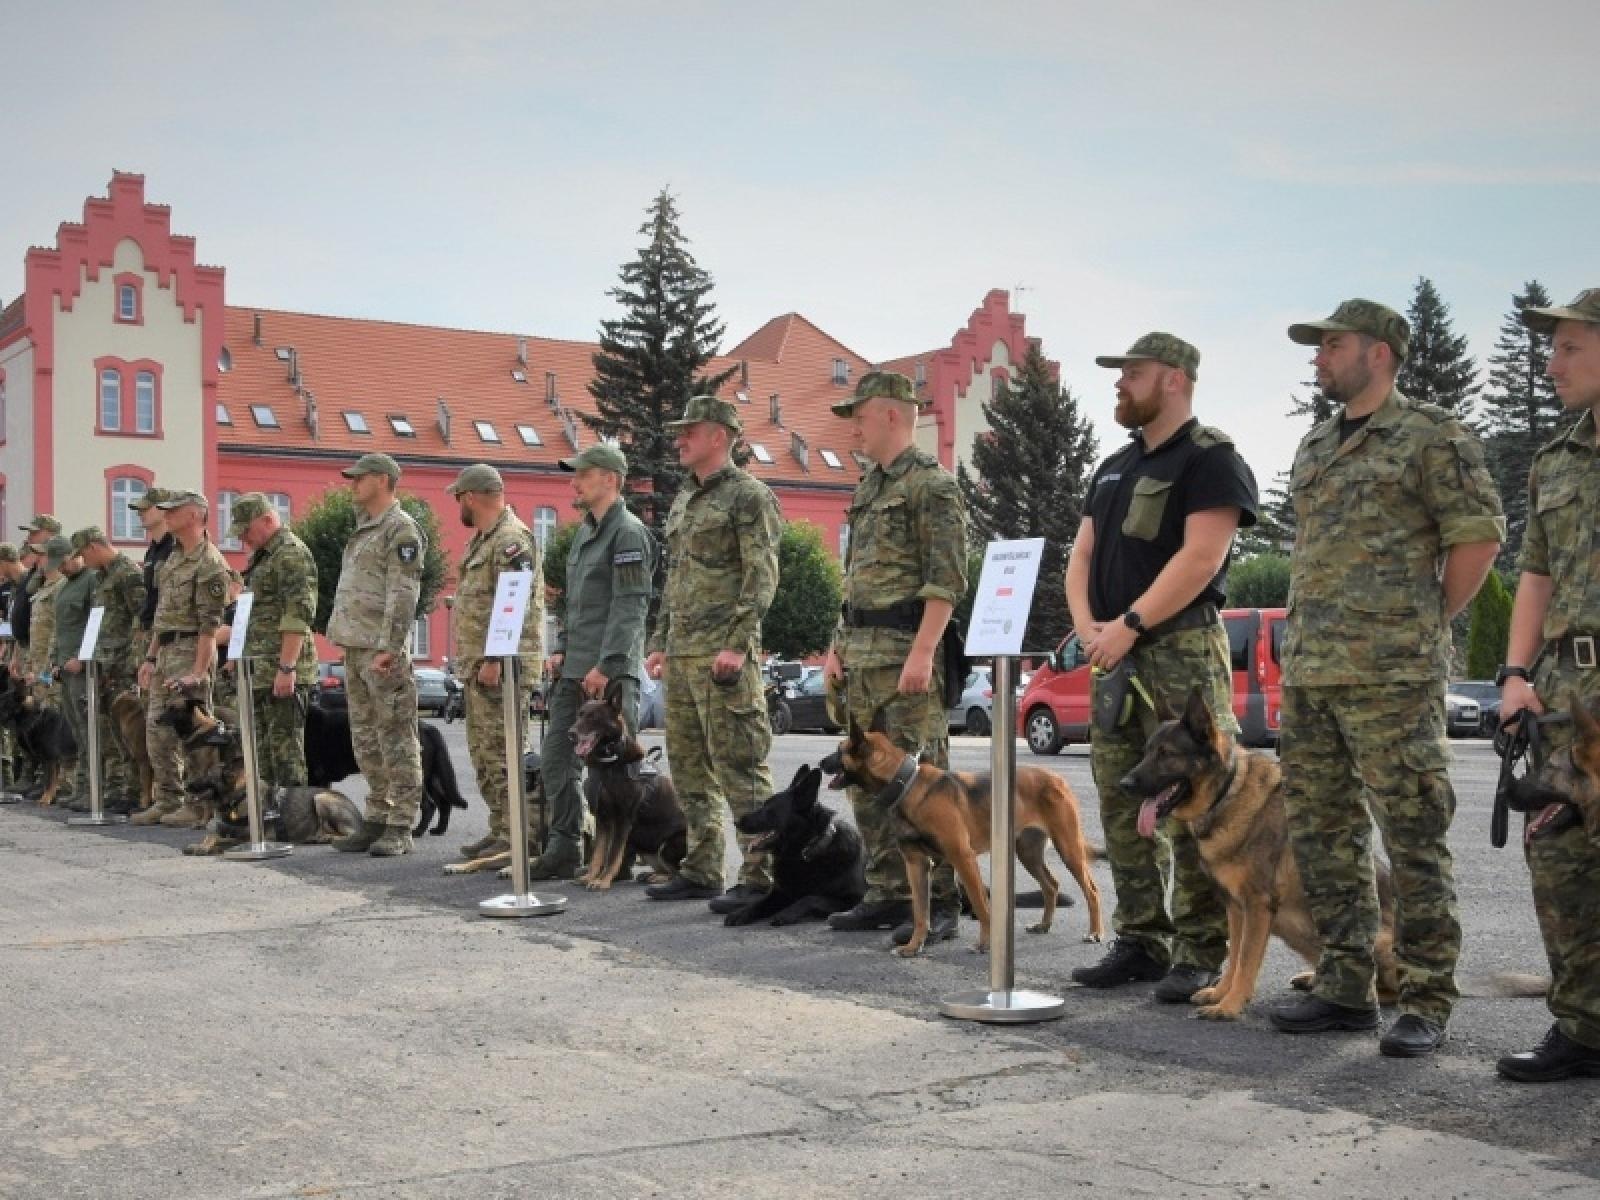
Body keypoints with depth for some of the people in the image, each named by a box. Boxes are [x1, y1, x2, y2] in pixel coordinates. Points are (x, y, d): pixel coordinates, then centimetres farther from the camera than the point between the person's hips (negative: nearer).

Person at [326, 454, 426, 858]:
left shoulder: (401, 530, -9)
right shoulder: (363, 528, 20)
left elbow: (402, 596, -17)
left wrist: (388, 647, -22)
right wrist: (349, 642, 18)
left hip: (382, 650, -10)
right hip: (355, 648, 10)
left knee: (396, 737, -6)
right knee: (366, 739, 11)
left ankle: (400, 827, -4)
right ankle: (377, 818, 17)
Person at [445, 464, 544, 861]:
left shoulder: (512, 539, -14)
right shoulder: (481, 539, 19)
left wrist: (495, 661, -24)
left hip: (503, 666, -11)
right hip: (478, 664, 11)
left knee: (502, 753, -9)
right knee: (483, 752, 13)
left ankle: (512, 837, -5)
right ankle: (499, 829, 20)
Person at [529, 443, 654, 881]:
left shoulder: (628, 532, -10)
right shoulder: (585, 532, 18)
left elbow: (629, 607, -17)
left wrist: (606, 665, -22)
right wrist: (561, 648, 12)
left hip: (611, 671, -9)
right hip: (574, 669, 10)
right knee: (555, 759, 8)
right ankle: (563, 850, 15)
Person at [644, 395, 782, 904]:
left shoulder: (749, 495, -6)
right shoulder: (683, 501, 20)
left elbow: (762, 577, -14)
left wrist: (738, 644, -21)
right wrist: (660, 643, 18)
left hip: (723, 656, -9)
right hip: (682, 653, 9)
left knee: (739, 766, -8)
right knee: (689, 766, 12)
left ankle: (760, 877, -5)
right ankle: (701, 871, 20)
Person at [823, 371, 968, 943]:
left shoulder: (932, 483, -8)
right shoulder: (869, 486, 19)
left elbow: (946, 580, -16)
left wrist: (922, 654, -23)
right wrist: (838, 645, 16)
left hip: (907, 652, -9)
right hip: (862, 653, 9)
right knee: (867, 780, 10)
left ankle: (939, 902, -2)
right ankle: (886, 895, 18)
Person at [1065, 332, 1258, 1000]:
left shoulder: (1209, 459, -5)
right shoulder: (1115, 468, 21)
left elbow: (1200, 557, -16)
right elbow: (1082, 554, 19)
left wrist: (1128, 625, -17)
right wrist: (1086, 624, 0)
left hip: (1182, 652, -8)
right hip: (1114, 657, 8)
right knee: (1120, 806, 8)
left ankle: (1201, 954, -3)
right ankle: (1140, 941, 16)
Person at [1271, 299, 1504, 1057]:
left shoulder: (1431, 437, -4)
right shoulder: (1315, 448, 18)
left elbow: (1478, 536, -6)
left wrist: (1425, 625, -3)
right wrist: (1302, 639, 15)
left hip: (1392, 678, -8)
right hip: (1308, 674, 8)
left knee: (1414, 839, -4)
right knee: (1321, 835, 10)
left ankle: (1426, 1003, 4)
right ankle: (1345, 988, 19)